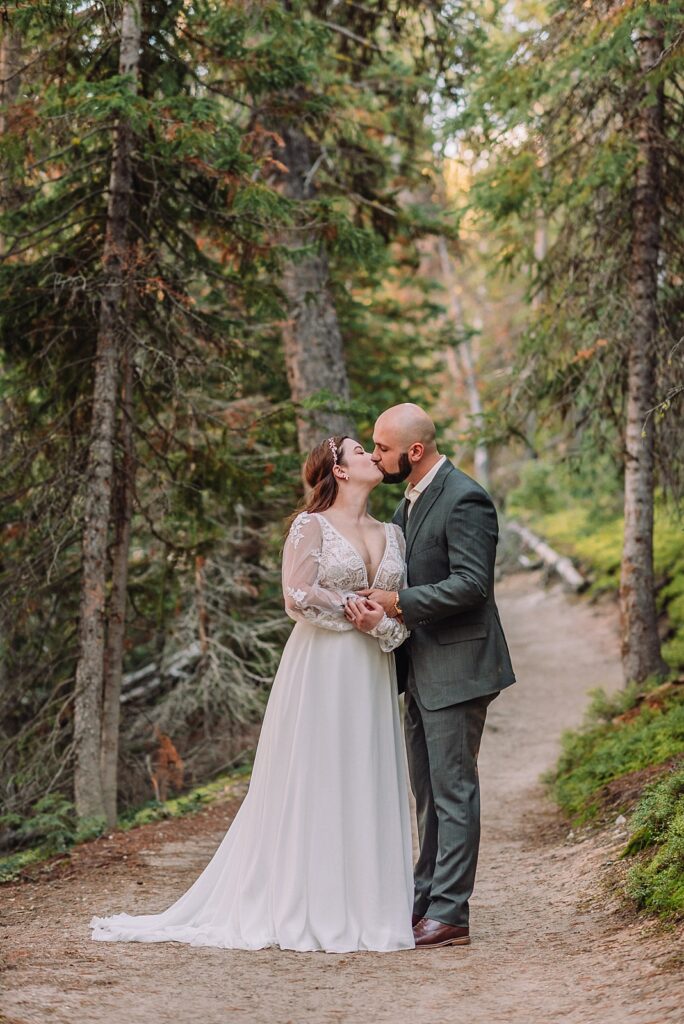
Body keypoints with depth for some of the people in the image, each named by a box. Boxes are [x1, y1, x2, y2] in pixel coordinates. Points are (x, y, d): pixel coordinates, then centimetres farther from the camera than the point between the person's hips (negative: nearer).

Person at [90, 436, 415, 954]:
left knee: (368, 788, 5)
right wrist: (353, 609, -6)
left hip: (372, 677, 5)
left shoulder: (392, 534, 14)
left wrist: (382, 624, -12)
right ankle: (308, 909, 2)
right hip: (321, 670, -5)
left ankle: (366, 905, 11)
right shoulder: (311, 526, -2)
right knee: (314, 783, -3)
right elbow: (298, 594, -13)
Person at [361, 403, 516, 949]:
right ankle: (426, 899, 25)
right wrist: (381, 597, 3)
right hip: (421, 668, 10)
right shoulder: (411, 498, 14)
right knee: (428, 792, 16)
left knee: (453, 789, -6)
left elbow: (472, 583, -23)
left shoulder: (464, 500, -17)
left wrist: (401, 602, -20)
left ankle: (450, 915, -2)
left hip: (455, 666, -10)